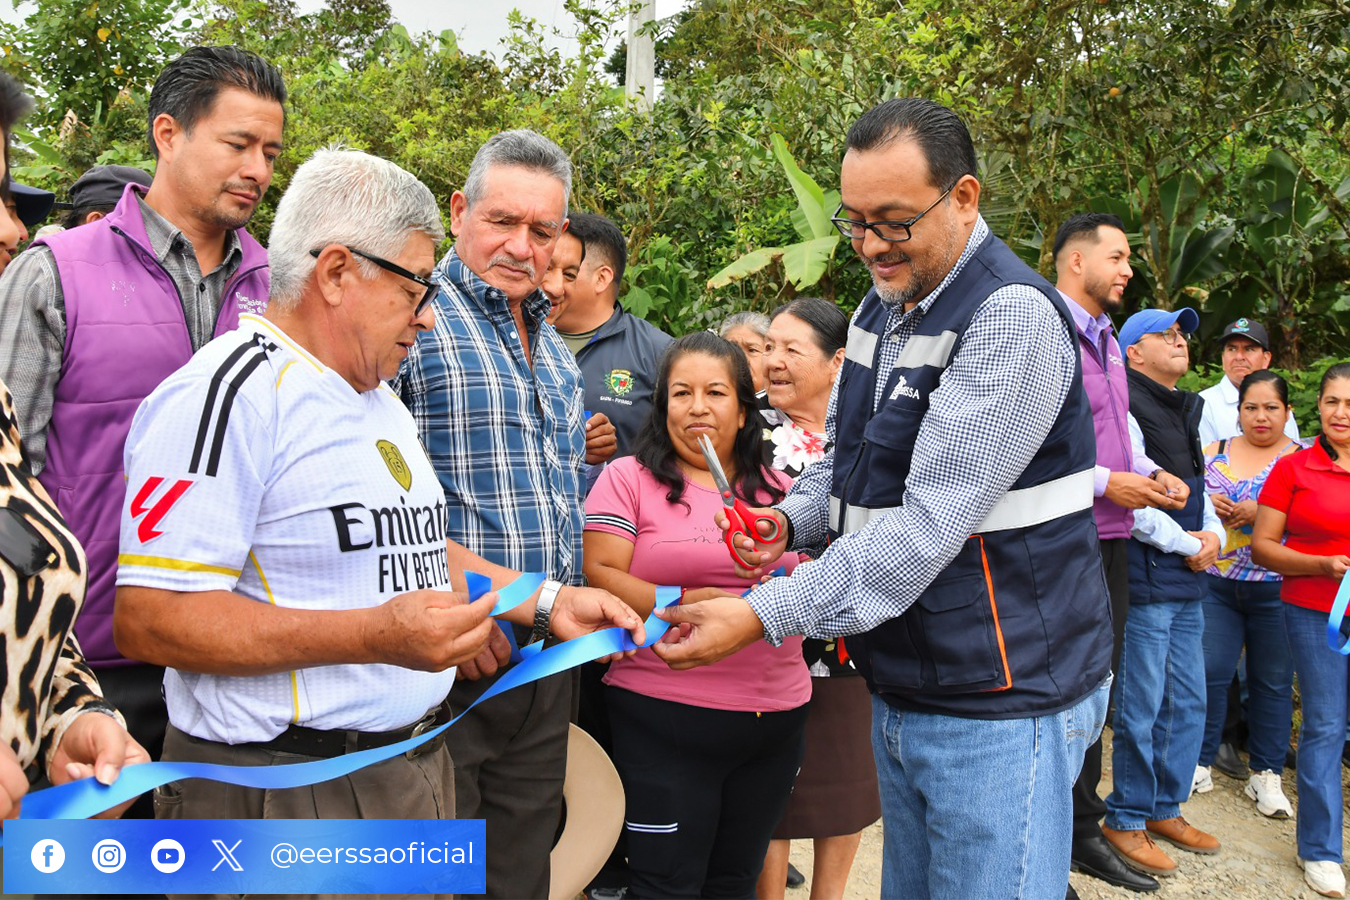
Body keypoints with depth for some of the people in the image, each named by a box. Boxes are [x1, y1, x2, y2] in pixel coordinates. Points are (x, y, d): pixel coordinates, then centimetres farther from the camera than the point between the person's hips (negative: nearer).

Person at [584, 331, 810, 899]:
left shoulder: (778, 489, 13)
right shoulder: (629, 478, 0)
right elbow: (599, 576, -9)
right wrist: (683, 604, -22)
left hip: (775, 718, 5)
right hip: (666, 720, -4)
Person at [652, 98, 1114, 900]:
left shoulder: (1014, 317, -20)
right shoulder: (880, 308, 9)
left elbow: (929, 526, -26)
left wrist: (764, 615, -26)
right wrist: (791, 518, -3)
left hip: (999, 705, -8)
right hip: (901, 687, 8)